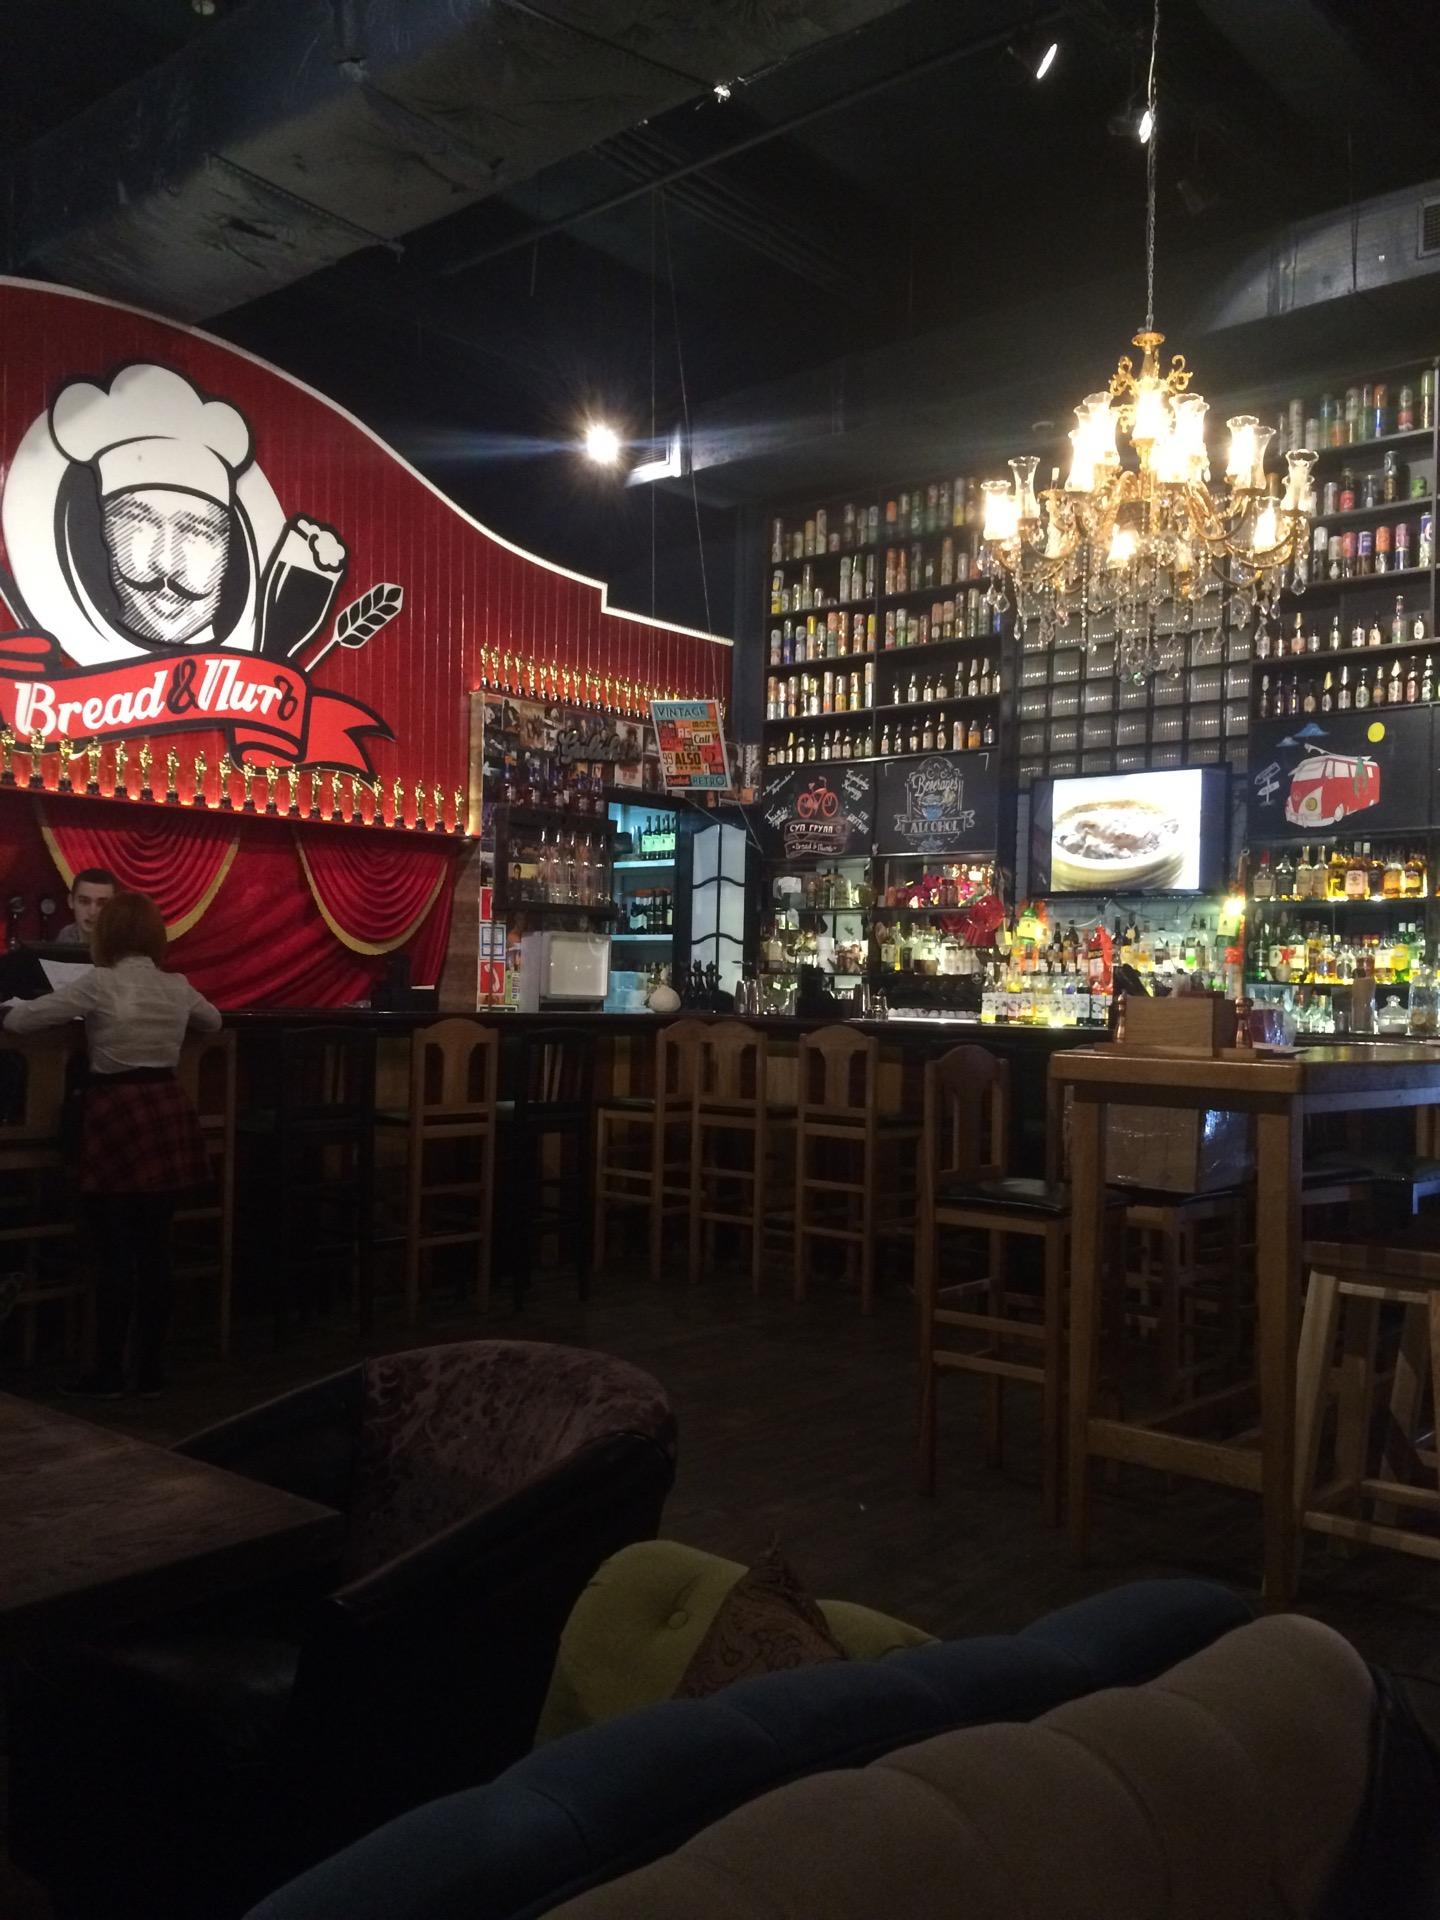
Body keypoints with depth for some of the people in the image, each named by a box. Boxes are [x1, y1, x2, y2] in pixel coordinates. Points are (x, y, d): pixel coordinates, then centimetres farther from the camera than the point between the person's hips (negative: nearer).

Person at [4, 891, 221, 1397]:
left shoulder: (97, 984, -10)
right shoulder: (178, 987, 4)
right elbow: (213, 1022, 26)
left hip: (117, 1114, -4)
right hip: (168, 1113, 4)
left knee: (116, 1254, 3)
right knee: (156, 1250, 9)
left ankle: (109, 1374, 12)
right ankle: (150, 1372, 16)